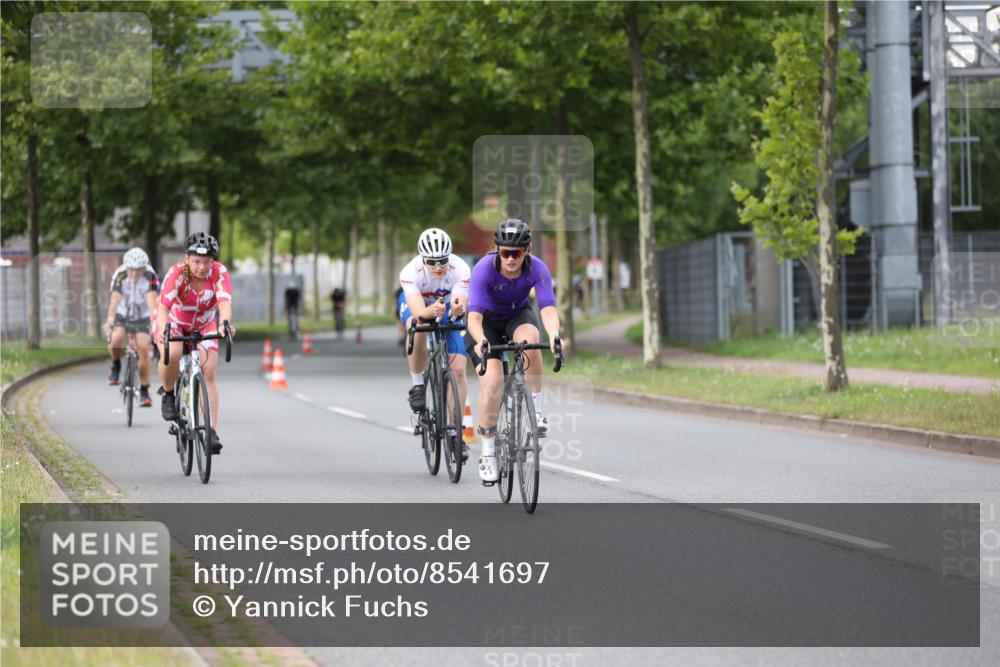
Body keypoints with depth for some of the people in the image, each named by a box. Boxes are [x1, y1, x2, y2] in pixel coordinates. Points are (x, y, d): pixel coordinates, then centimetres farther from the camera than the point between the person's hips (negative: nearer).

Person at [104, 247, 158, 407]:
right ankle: (116, 366, 2)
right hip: (122, 315, 0)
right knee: (116, 339, -29)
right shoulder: (120, 275, -25)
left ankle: (144, 391, 0)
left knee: (144, 350, -13)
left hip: (142, 317, 0)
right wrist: (109, 321, -50)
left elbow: (152, 301, -36)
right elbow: (114, 300, -35)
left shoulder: (150, 276, -25)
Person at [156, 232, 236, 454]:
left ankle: (212, 431, -11)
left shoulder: (219, 273, -26)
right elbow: (163, 306, -41)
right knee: (172, 355, -32)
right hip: (174, 322, -2)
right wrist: (163, 330, -60)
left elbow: (225, 302, -40)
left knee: (209, 373, -13)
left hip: (204, 325, 2)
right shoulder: (176, 274, -30)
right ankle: (167, 394, -4)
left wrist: (225, 323, -61)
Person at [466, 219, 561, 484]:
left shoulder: (537, 268, -28)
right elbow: (474, 316, -39)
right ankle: (488, 453, -4)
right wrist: (481, 341, -60)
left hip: (519, 315, 1)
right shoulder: (484, 269, -32)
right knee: (491, 381, -19)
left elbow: (548, 309, -37)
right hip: (488, 320, -1)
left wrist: (554, 335, -58)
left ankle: (536, 411, -19)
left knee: (529, 341, -36)